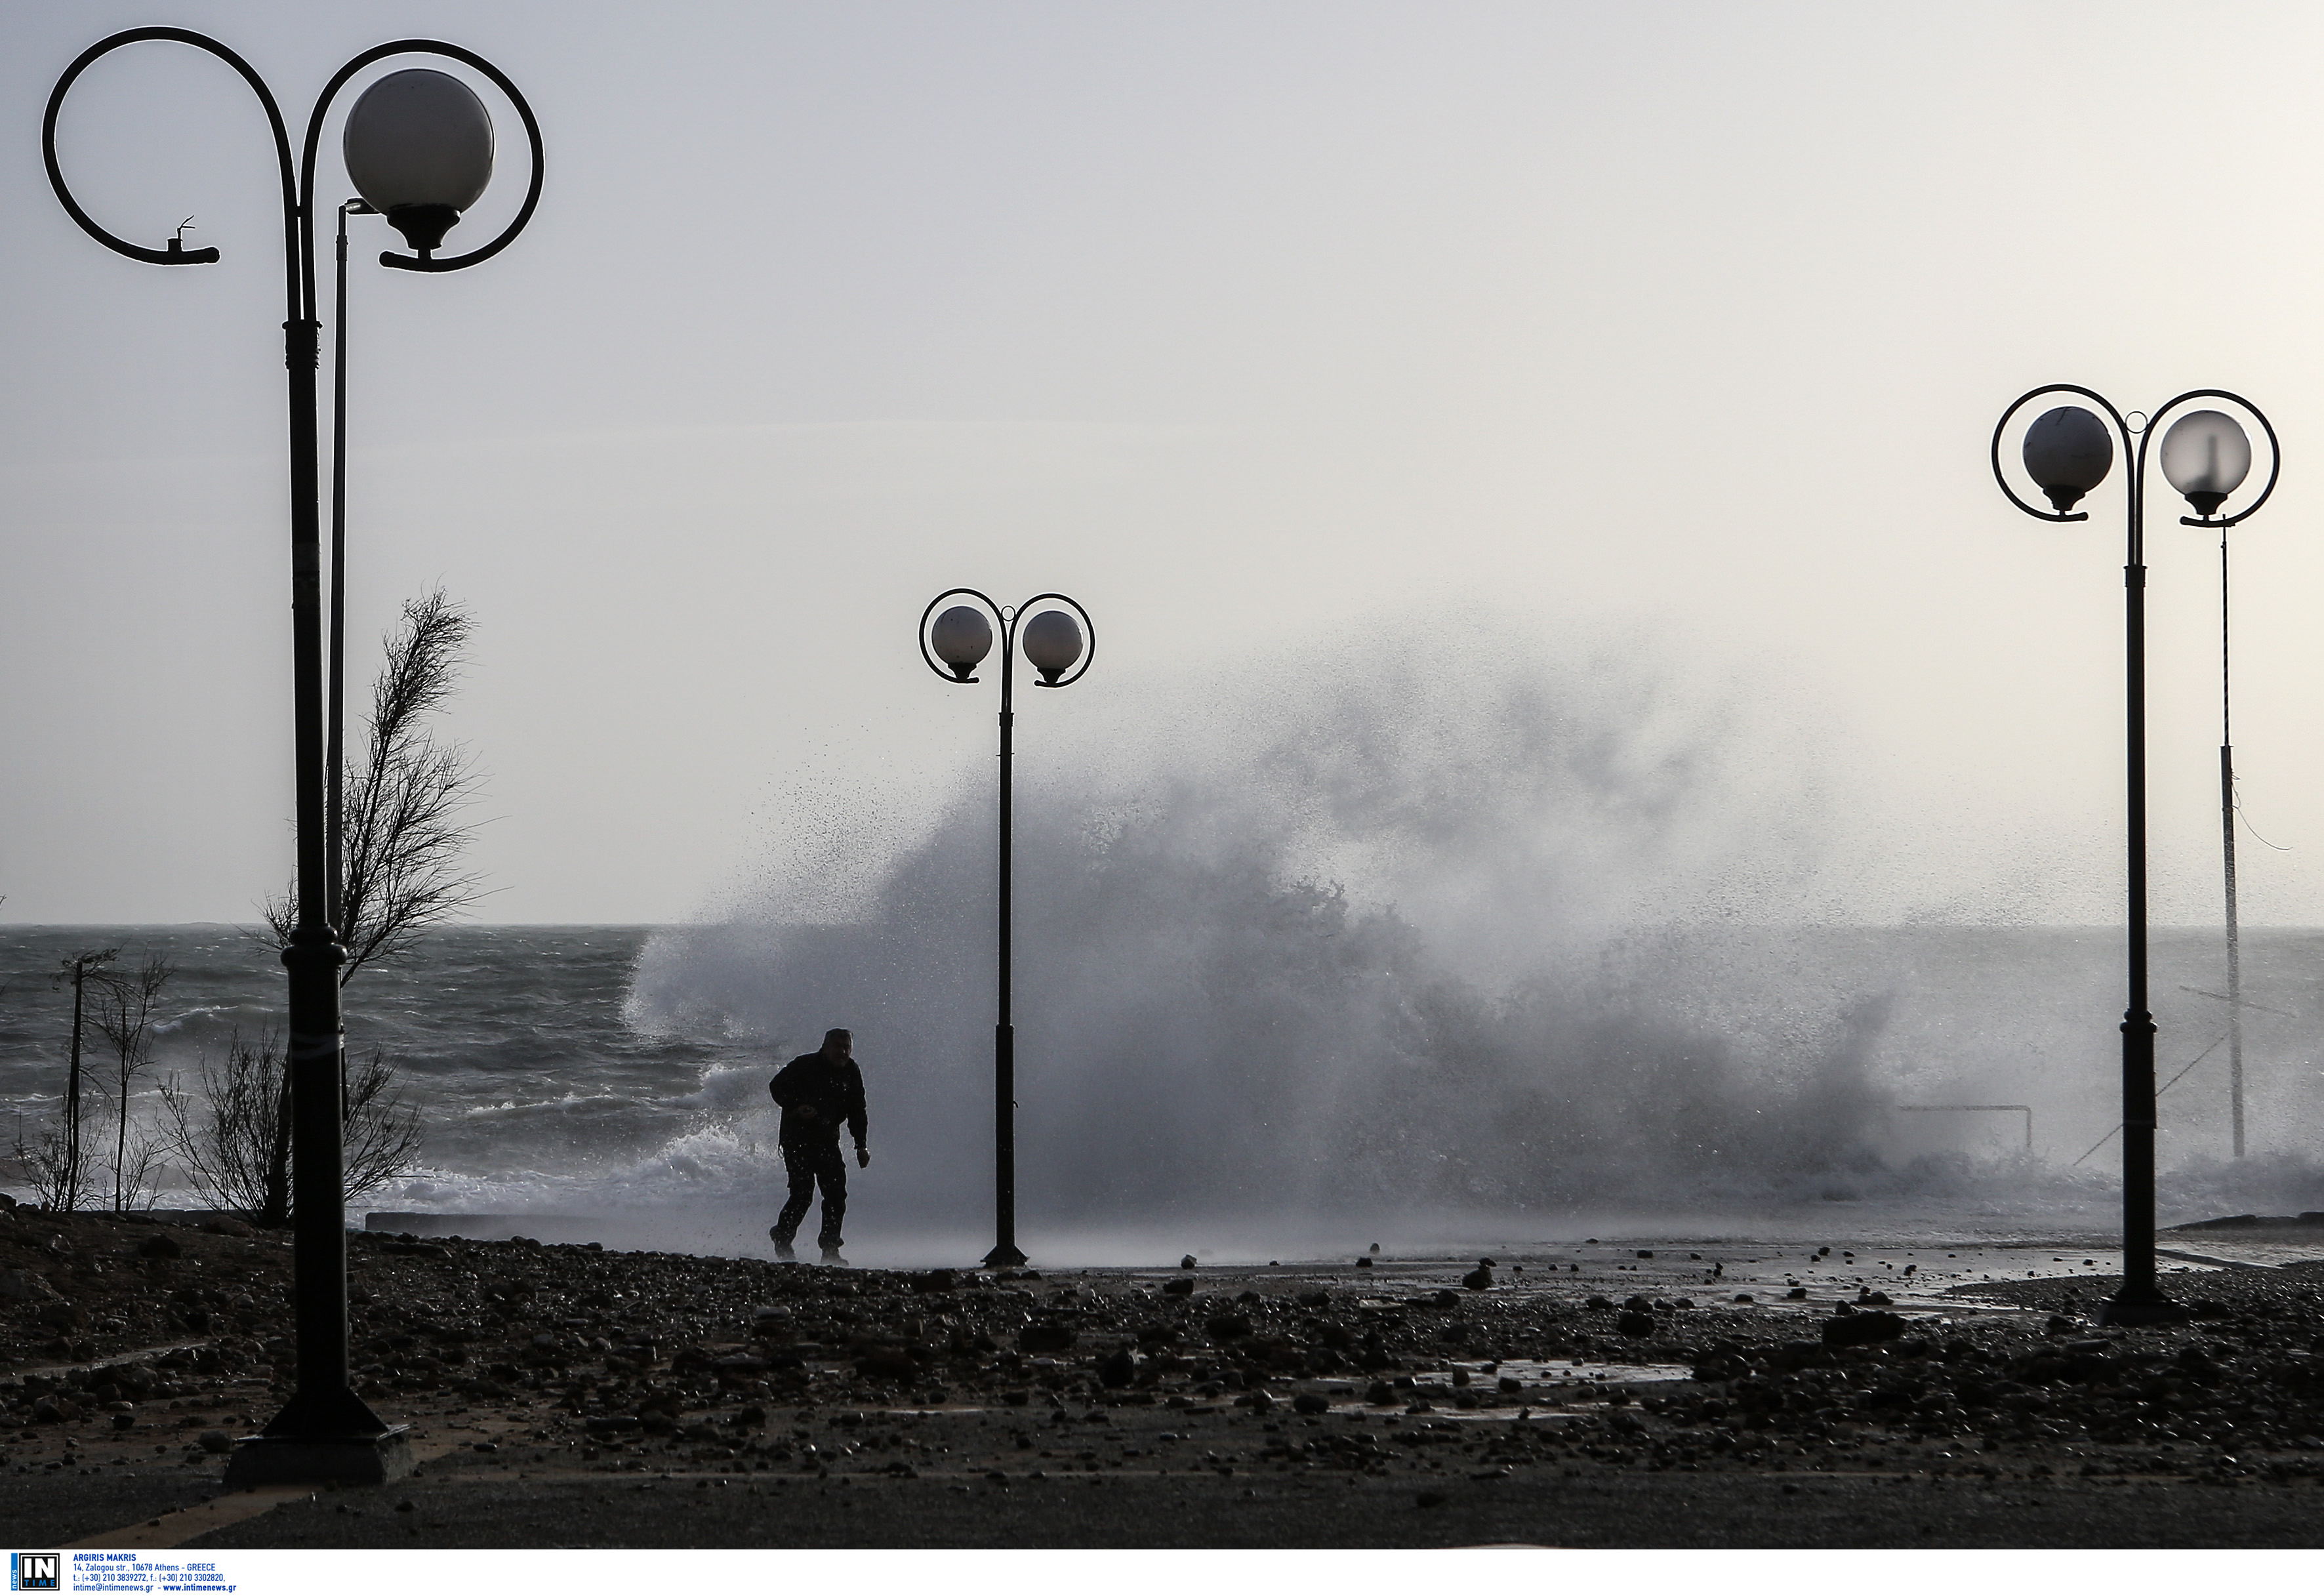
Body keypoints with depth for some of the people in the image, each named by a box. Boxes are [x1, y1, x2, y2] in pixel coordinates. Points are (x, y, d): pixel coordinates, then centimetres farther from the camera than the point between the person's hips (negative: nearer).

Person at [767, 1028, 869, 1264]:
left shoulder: (852, 1074, 6)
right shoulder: (805, 1066, -10)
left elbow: (857, 1111, 14)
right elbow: (776, 1086, -5)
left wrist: (861, 1146, 7)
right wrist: (796, 1108, -21)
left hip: (827, 1137, 5)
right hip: (797, 1136, -5)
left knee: (837, 1192, -5)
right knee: (803, 1192, -13)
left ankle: (830, 1248, 3)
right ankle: (782, 1238, 7)